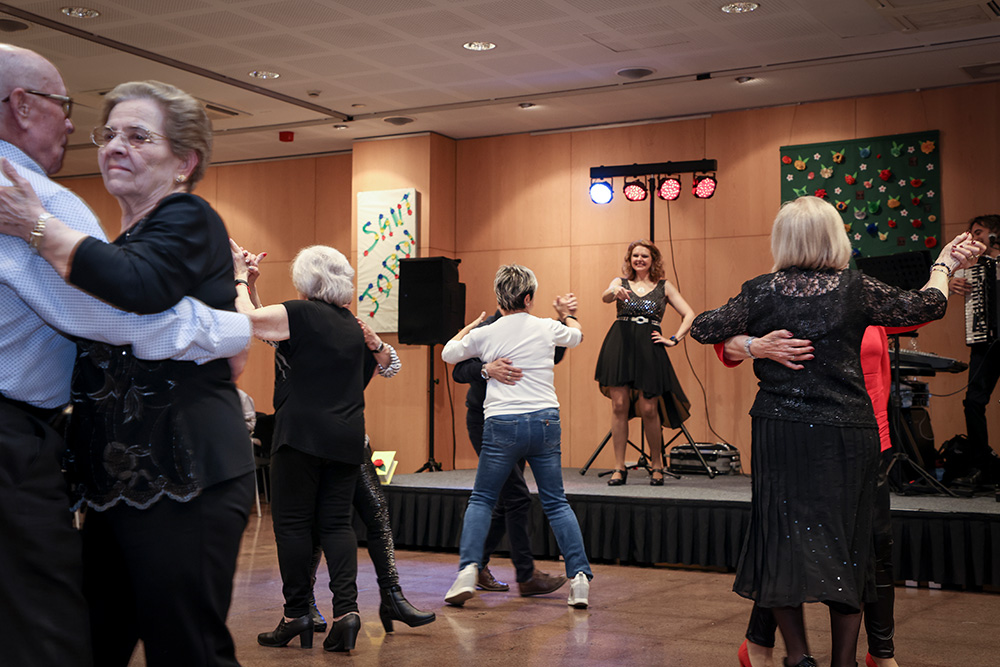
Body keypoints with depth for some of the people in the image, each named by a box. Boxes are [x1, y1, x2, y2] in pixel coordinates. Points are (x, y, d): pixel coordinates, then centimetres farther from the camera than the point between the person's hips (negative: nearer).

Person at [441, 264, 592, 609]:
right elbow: (577, 336, 29)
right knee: (556, 503, 10)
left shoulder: (485, 334, 2)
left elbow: (448, 354, 20)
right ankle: (579, 576, 2)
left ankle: (468, 570, -5)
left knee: (481, 499, 11)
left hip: (502, 425, -1)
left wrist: (470, 326, 35)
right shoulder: (547, 328, 6)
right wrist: (567, 315, 50)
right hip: (545, 421, 1)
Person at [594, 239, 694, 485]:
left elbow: (689, 315, 10)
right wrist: (615, 293, -33)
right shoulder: (620, 282, 12)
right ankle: (619, 468, 4)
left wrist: (674, 339, 0)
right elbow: (605, 296, -11)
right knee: (619, 405, -3)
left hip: (649, 348, -1)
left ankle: (657, 465, 13)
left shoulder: (664, 286, 12)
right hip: (620, 345, 1)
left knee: (648, 409, -5)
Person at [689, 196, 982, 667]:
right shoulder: (856, 289, -3)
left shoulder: (762, 293, -2)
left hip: (780, 430, 0)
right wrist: (944, 265, 25)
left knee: (782, 537, 9)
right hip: (846, 433, 0)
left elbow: (703, 329, 3)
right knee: (845, 541, 8)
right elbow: (927, 306, 6)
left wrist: (753, 340, 22)